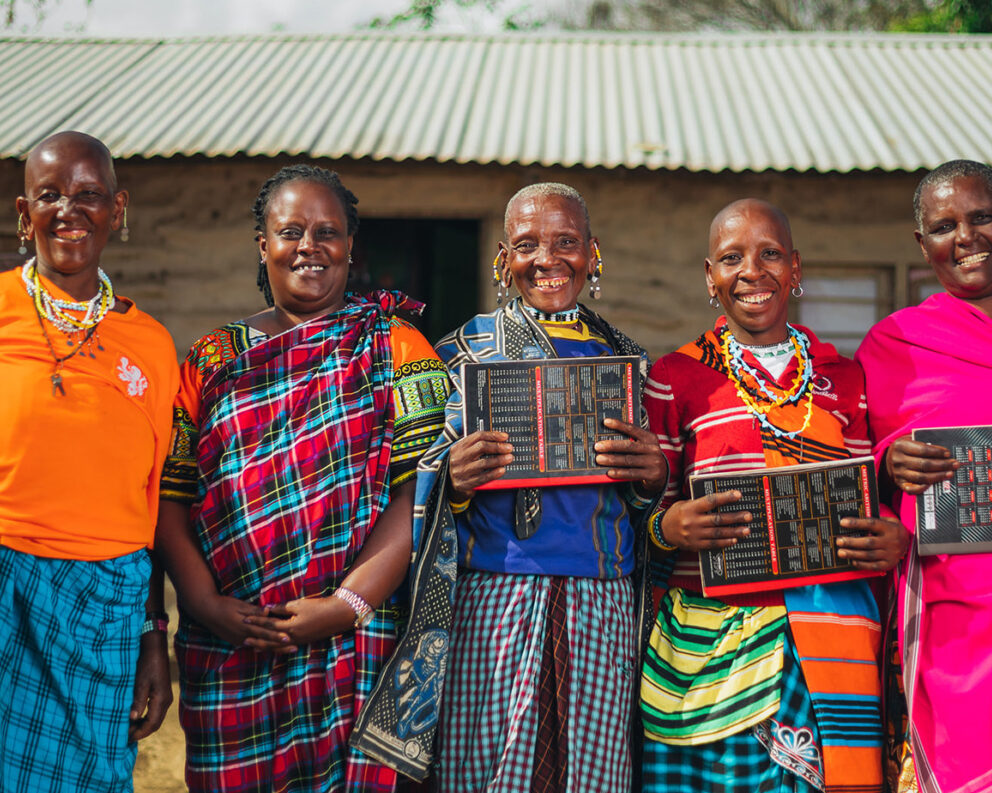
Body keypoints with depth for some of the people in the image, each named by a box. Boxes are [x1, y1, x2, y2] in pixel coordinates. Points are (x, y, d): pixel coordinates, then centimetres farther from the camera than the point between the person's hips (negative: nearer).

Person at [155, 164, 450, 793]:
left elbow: (425, 488, -8)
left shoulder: (394, 347, 3)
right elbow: (169, 498, 6)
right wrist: (212, 607, -8)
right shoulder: (213, 361, 12)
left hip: (357, 643, -2)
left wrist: (347, 605, -16)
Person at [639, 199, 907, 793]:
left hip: (832, 636, 2)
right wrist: (668, 527, -17)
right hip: (712, 639, -2)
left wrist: (894, 541, -5)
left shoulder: (843, 379, 13)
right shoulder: (675, 378, 5)